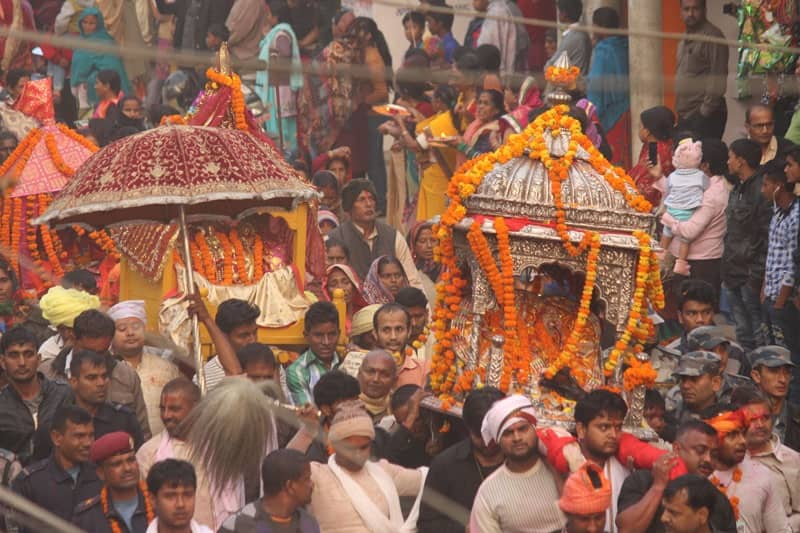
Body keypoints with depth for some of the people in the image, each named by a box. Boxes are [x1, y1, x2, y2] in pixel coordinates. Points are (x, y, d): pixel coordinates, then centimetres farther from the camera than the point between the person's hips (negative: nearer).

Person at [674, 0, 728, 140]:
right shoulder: (684, 41, 19)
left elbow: (718, 81, -14)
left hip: (705, 116, -9)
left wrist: (705, 111, -16)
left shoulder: (712, 36, -9)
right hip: (684, 116, 9)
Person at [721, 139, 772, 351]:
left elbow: (768, 237, -17)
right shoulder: (738, 189, 14)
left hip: (750, 275, -9)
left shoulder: (762, 190, -15)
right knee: (743, 333, 16)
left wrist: (758, 275, -18)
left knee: (758, 333, -3)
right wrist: (726, 268, 17)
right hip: (732, 274, 9)